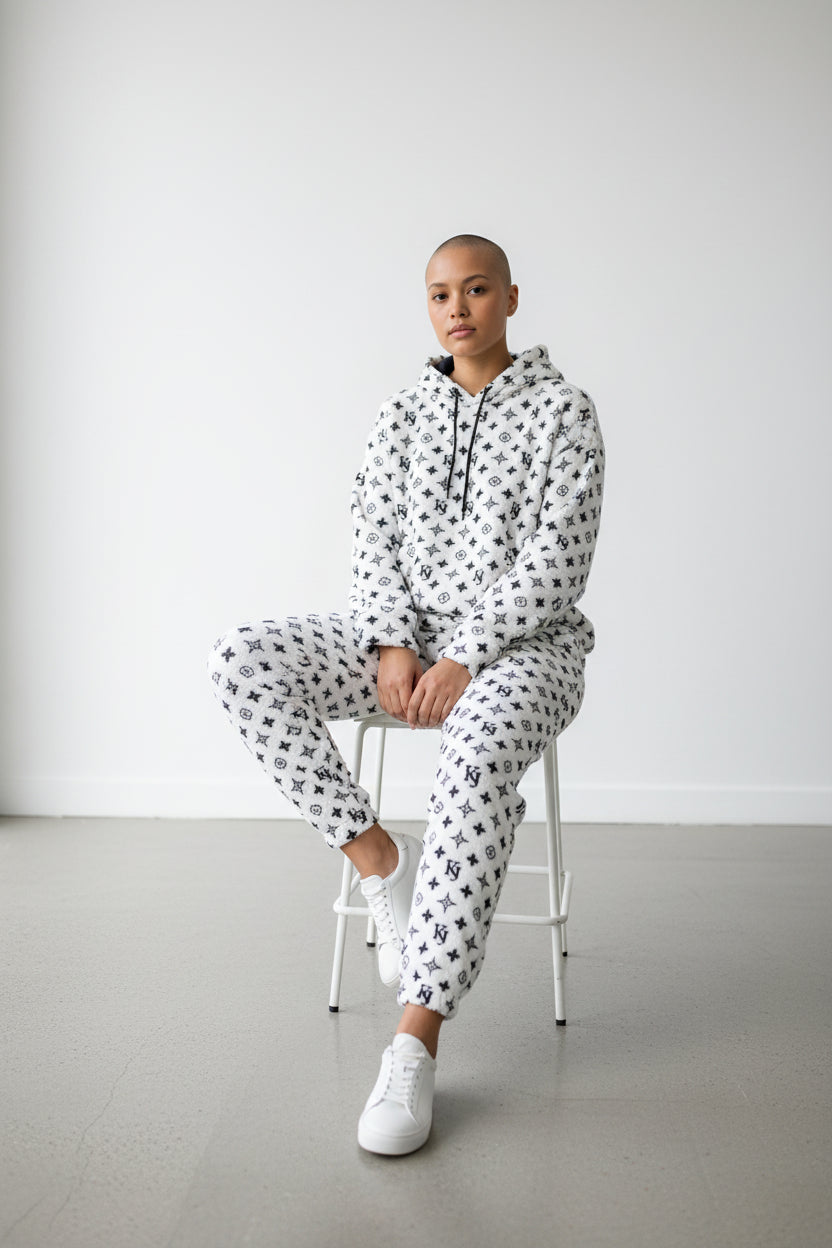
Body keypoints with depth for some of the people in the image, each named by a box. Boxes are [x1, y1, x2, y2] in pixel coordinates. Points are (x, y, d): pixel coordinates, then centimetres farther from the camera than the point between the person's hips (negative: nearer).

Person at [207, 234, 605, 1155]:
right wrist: (392, 644, -12)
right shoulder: (401, 417, 14)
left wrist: (464, 659, -19)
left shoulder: (562, 411, 0)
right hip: (406, 636, 5)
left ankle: (415, 1044, -34)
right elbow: (375, 539, 6)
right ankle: (379, 857, -13)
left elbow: (556, 561, -9)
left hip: (522, 642, -4)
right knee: (242, 661, -19)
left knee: (478, 757, -39)